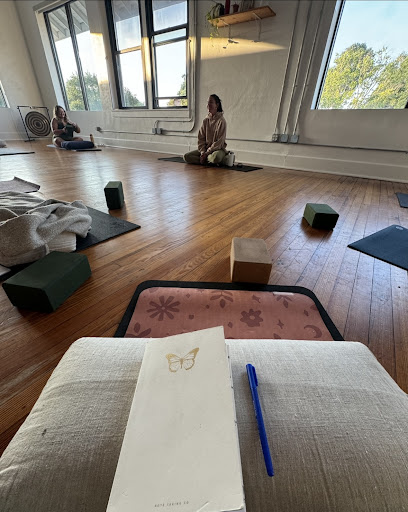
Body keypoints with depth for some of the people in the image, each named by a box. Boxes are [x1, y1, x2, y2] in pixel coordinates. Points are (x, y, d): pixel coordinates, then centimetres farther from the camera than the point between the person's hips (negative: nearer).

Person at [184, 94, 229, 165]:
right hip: (205, 149, 6)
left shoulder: (221, 121, -7)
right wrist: (202, 152, -12)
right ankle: (209, 159, -13)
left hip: (218, 149, -6)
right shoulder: (205, 121, 9)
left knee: (215, 157, -43)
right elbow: (201, 139, 6)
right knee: (186, 157, -11)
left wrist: (207, 153, -18)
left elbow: (219, 142, -14)